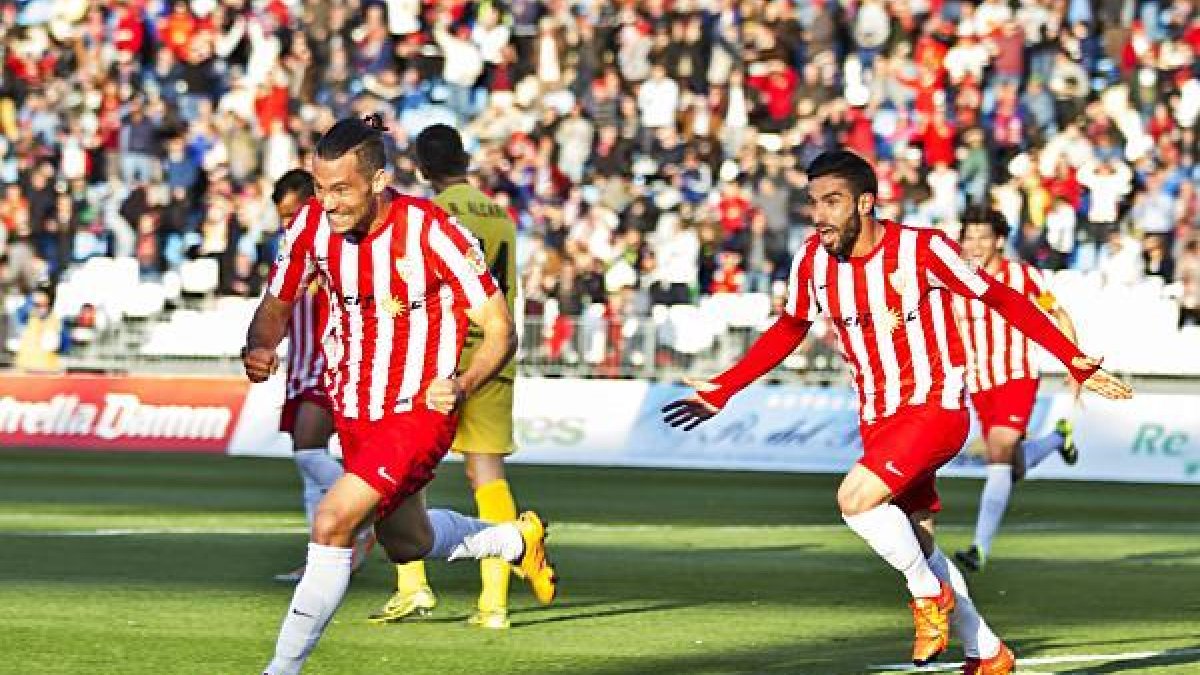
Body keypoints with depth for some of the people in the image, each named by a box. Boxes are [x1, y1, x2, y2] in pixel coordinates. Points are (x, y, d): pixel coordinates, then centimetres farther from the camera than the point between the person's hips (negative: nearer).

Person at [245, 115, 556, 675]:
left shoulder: (430, 230, -24)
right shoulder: (313, 223, -10)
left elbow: (501, 329, -16)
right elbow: (276, 305, 5)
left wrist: (462, 386, -34)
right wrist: (258, 348, -17)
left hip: (419, 411, -7)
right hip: (352, 411, 7)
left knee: (333, 522, -22)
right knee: (406, 542, 25)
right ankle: (518, 540, 53)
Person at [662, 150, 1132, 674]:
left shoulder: (923, 249, -18)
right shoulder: (811, 262, -3)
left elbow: (1002, 300, -7)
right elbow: (788, 331, 15)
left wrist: (1075, 362, -10)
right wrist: (720, 391, 11)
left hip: (935, 409, -6)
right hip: (877, 419, 6)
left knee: (855, 499, -24)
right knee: (916, 545, 9)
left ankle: (929, 593, -1)